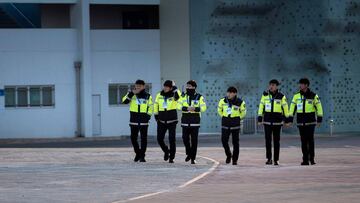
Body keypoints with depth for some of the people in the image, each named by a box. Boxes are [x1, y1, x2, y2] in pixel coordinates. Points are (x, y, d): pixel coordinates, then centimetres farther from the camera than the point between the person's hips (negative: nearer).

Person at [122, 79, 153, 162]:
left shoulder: (148, 96, 6)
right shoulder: (132, 95, 6)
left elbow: (150, 108, 9)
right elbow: (124, 101, -9)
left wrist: (148, 116, -5)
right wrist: (131, 93, -18)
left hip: (144, 121, -1)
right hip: (134, 120, 1)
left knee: (144, 139, -3)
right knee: (133, 138, 4)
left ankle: (142, 156, 4)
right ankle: (137, 153, 23)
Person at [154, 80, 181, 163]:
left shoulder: (173, 95, -6)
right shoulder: (159, 95, 6)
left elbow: (178, 95, -31)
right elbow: (155, 106, 17)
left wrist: (174, 87, -22)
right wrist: (156, 116, 13)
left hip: (172, 121, -3)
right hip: (161, 121, 4)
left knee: (172, 139, -4)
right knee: (160, 139, 1)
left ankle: (171, 157, 6)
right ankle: (166, 151, 29)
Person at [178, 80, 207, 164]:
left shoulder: (199, 97, 2)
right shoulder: (183, 96, 8)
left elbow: (203, 108, -2)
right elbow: (179, 106, 0)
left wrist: (195, 109, -19)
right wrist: (187, 108, -17)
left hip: (195, 121, -2)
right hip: (185, 121, 2)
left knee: (194, 140, -2)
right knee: (185, 138, -2)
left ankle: (193, 158, 4)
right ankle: (189, 154, 22)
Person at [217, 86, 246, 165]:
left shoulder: (240, 102, -6)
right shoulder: (223, 101, 0)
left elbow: (243, 113, 10)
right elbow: (219, 110, 18)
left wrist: (237, 119, 10)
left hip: (235, 125, -2)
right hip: (225, 125, 2)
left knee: (235, 142, 0)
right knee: (224, 141, -4)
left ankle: (235, 159, 9)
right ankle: (228, 155, 20)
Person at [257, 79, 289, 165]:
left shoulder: (281, 96, 0)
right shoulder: (265, 95, 3)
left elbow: (285, 107, 6)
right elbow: (261, 106, 7)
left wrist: (286, 119, 5)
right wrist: (260, 118, 3)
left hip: (277, 122, 0)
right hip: (267, 121, 1)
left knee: (276, 141, 4)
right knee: (268, 140, -6)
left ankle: (276, 160, 10)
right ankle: (269, 158, 2)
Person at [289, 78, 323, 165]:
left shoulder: (313, 96, -1)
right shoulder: (296, 96, 7)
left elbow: (319, 107, 1)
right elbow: (292, 108, 8)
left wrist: (319, 119, -4)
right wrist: (290, 119, 3)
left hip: (310, 122, -3)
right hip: (300, 122, 3)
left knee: (310, 140, -6)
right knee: (303, 141, 3)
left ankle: (312, 158, 3)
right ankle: (305, 159, 6)